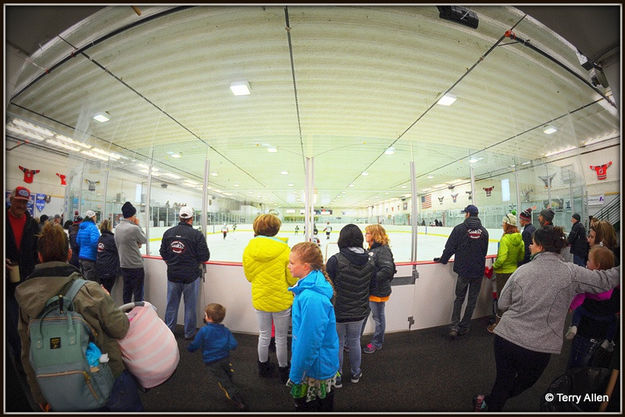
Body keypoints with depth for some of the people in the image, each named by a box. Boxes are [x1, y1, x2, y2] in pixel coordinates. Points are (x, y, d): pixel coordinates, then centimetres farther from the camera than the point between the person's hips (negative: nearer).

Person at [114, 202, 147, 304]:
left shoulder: (117, 227, 4)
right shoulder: (134, 228, -21)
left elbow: (124, 243, 11)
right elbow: (144, 240, -5)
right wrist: (138, 225, -2)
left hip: (123, 265, 8)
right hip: (136, 266, -8)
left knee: (127, 291, 17)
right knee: (138, 293, 2)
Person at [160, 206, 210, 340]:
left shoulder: (168, 232, -2)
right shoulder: (197, 234, -16)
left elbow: (163, 254, 6)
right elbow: (205, 256, -15)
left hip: (172, 275, 4)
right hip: (191, 276, -4)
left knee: (171, 304, 19)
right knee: (190, 306, 10)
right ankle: (189, 333, 23)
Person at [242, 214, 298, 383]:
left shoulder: (249, 248, -11)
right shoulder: (283, 249, -20)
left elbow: (249, 276, 1)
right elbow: (292, 279, -12)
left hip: (260, 300, 3)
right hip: (282, 301, -3)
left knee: (264, 335, 24)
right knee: (281, 338, 16)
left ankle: (263, 366, 44)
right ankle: (283, 370, 35)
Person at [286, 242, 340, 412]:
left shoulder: (311, 298, -33)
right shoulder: (310, 287, -3)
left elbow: (310, 341, -28)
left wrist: (295, 375, -16)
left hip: (314, 371, -8)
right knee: (324, 405, 28)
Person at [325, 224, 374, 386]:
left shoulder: (336, 260, -23)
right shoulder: (370, 262, -8)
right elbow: (370, 286, 2)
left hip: (337, 312, -4)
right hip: (359, 312, 4)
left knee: (337, 344, 16)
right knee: (354, 341, 24)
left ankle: (337, 377, 34)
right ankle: (355, 373, 43)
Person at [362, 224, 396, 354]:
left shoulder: (383, 250, -20)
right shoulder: (372, 249, 6)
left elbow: (388, 270, -28)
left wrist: (373, 278, -26)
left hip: (378, 292, -8)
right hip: (367, 290, 8)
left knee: (378, 318, 14)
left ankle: (376, 343, 34)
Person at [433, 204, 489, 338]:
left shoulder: (460, 228, -10)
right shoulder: (484, 231, 3)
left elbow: (450, 247, -10)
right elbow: (484, 252, 11)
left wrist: (442, 259, 4)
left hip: (463, 270, -3)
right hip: (478, 271, 3)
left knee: (459, 298, 11)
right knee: (472, 299, 13)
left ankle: (454, 326, 5)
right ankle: (464, 327, 21)